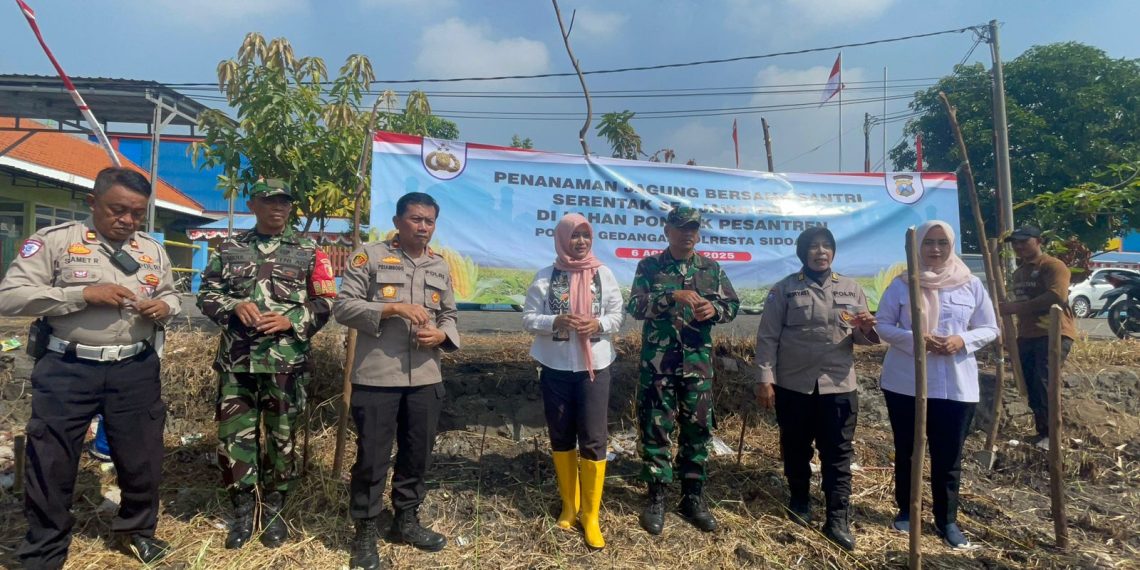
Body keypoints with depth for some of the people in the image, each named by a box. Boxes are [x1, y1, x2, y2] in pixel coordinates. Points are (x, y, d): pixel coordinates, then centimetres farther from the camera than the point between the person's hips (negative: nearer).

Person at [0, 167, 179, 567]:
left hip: (136, 371, 3)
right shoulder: (54, 240, -5)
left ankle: (136, 529, 37)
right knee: (52, 464, 10)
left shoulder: (153, 250, 9)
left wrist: (165, 307, -6)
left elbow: (171, 296, 19)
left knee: (142, 457, 13)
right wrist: (83, 294, -20)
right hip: (68, 370, -3)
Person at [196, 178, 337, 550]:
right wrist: (234, 306, -9)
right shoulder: (230, 249, 10)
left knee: (282, 437, 7)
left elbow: (325, 302, 2)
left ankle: (273, 511, 24)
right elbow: (206, 294, 10)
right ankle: (243, 511, 24)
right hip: (237, 360, 2)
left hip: (286, 361, -2)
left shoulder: (309, 251, 4)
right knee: (234, 435, 6)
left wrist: (291, 319, -13)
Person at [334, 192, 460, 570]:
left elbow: (450, 316, 18)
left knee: (418, 454, 15)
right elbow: (343, 306, -9)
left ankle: (406, 520, 34)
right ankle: (365, 532, 22)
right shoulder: (369, 256, -2)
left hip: (425, 379, 5)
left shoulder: (440, 267, 13)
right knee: (372, 456, 5)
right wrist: (393, 308, -19)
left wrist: (441, 334, -4)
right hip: (376, 378, -5)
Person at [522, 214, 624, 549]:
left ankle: (590, 516, 13)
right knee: (561, 437, 12)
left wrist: (599, 324, -16)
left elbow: (619, 314, 4)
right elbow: (528, 318, -1)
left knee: (593, 440, -1)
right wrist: (556, 321, -19)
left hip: (594, 367, 0)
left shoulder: (603, 274, 2)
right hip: (556, 367, 1)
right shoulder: (546, 276, 0)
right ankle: (569, 505, 31)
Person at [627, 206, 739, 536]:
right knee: (655, 430, 4)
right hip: (657, 362, -2)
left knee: (698, 430, 10)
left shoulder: (711, 268, 7)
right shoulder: (649, 266, -1)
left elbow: (732, 305, 10)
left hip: (697, 363, 3)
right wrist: (672, 296, -25)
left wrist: (714, 309, -12)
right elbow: (634, 306, -12)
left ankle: (693, 497, 25)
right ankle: (656, 497, 19)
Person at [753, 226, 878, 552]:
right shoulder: (784, 289, -1)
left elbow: (864, 337, 12)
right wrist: (765, 378, -9)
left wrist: (867, 329, -13)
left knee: (838, 453, 4)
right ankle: (799, 502, 34)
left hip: (838, 385, 2)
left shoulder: (851, 289, 8)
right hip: (793, 384, -1)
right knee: (796, 449, 13)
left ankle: (838, 520, 13)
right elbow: (767, 337, -3)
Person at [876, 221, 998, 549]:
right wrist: (915, 339, -20)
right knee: (905, 451, 13)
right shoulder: (901, 284, -2)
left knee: (948, 457, 8)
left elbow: (990, 329, 6)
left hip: (956, 385, 1)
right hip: (905, 383, 0)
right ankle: (906, 511, 30)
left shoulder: (971, 285, 2)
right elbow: (883, 325, -2)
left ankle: (947, 521, 24)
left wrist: (963, 341, -15)